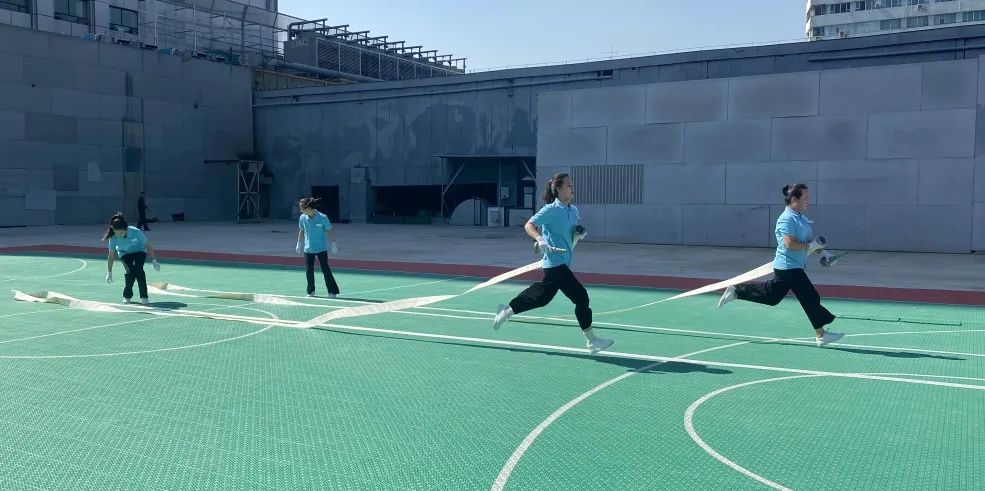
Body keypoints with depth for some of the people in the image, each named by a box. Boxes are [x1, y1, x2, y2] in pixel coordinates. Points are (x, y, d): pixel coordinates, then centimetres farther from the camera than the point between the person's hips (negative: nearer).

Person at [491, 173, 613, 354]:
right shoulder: (551, 210, -12)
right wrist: (540, 239, -30)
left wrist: (580, 234, 0)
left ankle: (507, 311, 39)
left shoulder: (573, 211, 11)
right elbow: (529, 225, -13)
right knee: (581, 296, -12)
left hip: (564, 262, 9)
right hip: (555, 262, -9)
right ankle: (591, 341, -5)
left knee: (542, 296, 21)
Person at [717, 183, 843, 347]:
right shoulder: (787, 219, -17)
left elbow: (808, 241, 22)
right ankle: (821, 335, 4)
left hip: (795, 267, 10)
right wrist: (810, 246, -18)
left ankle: (736, 291, 20)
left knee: (770, 296, 15)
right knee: (811, 298, -5)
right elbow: (789, 243, -25)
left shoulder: (802, 218, 14)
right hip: (789, 267, -10)